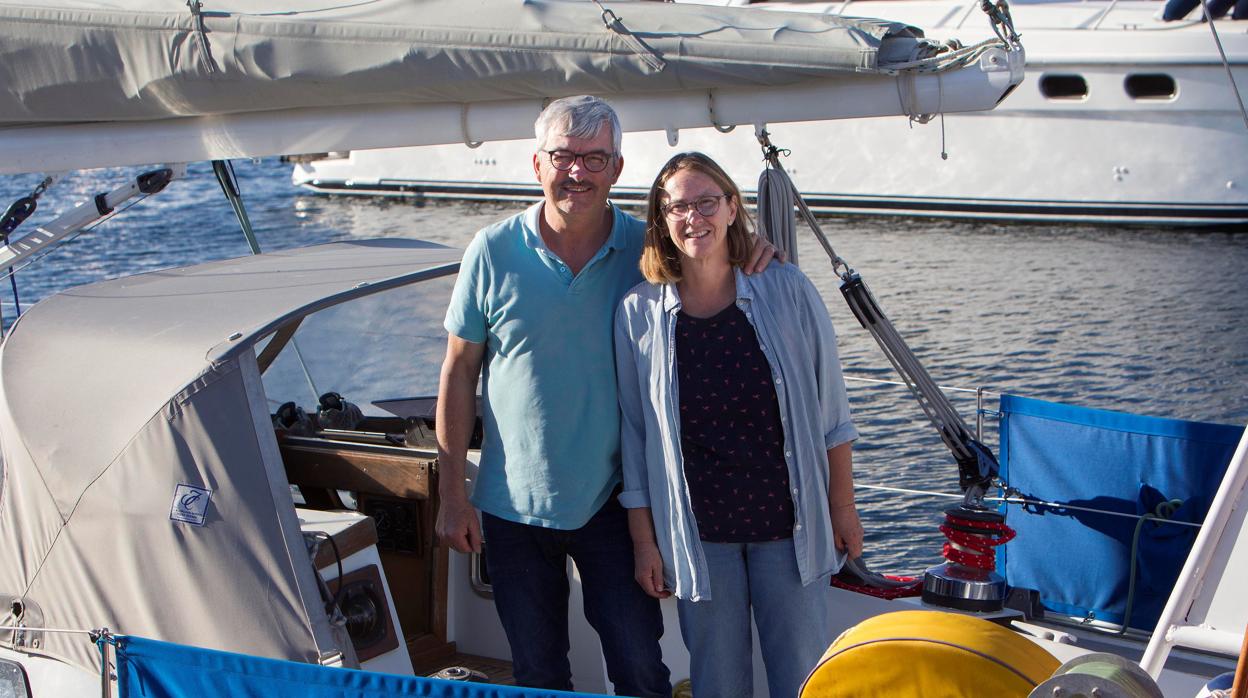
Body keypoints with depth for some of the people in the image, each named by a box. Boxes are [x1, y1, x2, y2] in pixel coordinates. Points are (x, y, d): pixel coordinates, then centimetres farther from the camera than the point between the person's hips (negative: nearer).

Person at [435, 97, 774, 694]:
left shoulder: (647, 249, -5)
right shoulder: (493, 252, -6)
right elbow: (458, 374, -1)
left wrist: (750, 254, -14)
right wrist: (451, 495, -4)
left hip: (611, 503, 0)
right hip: (513, 506, 0)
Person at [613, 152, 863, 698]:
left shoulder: (786, 291, -4)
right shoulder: (639, 313, -3)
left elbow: (830, 410, 2)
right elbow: (634, 436, 2)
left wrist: (842, 507, 2)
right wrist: (643, 541, 1)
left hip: (789, 525, 0)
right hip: (698, 534, 0)